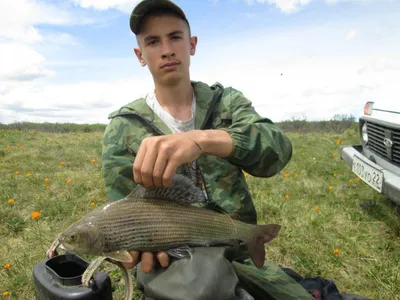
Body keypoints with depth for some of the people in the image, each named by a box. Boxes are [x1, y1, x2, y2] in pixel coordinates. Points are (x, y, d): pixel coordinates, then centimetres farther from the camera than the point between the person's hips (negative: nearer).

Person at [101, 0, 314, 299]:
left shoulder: (228, 101, 1)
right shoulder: (123, 127, -1)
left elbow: (277, 148, -19)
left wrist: (202, 139, -39)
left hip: (239, 254, 3)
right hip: (171, 261, -2)